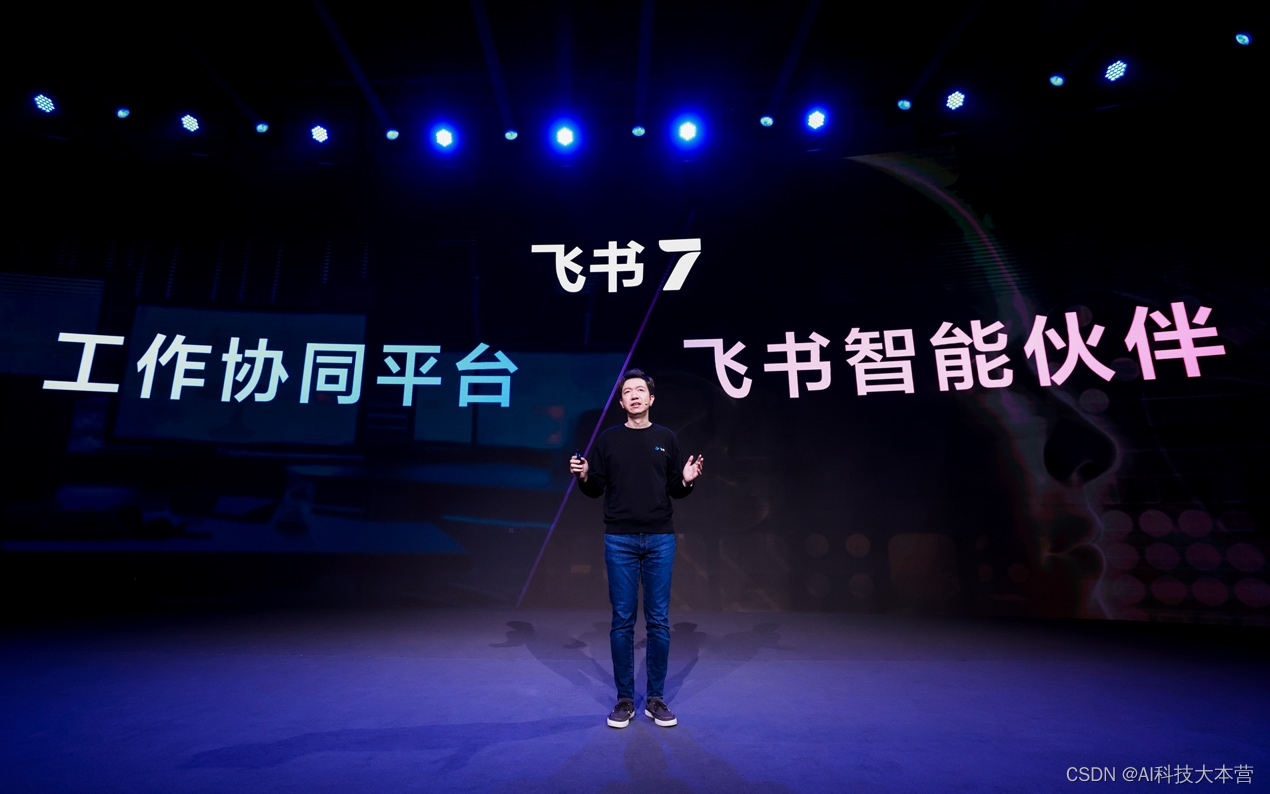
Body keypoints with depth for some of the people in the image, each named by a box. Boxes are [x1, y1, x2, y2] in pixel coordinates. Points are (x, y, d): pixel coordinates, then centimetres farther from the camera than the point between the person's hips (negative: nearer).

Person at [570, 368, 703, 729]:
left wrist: (687, 480, -12)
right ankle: (625, 699, 21)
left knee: (659, 621, 7)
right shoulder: (608, 439, 3)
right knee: (622, 621, 6)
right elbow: (596, 490, 6)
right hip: (620, 540, 0)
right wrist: (584, 476, -15)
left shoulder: (666, 438, 6)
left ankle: (655, 698, 22)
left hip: (660, 540, 1)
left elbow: (675, 491, 9)